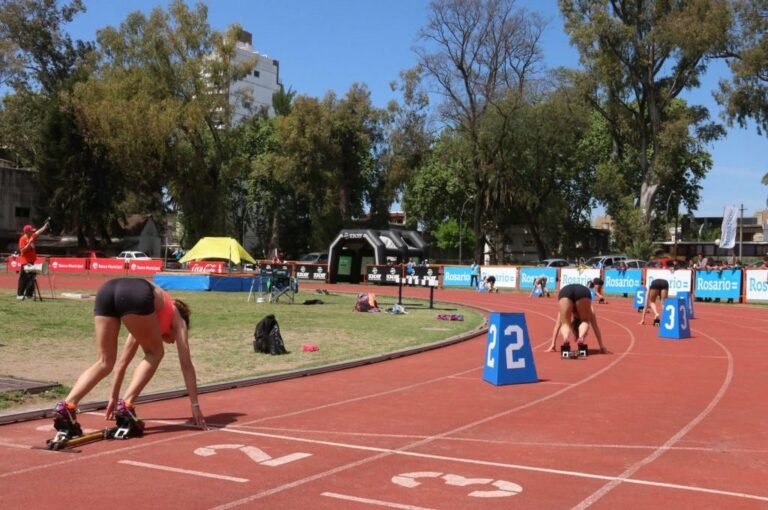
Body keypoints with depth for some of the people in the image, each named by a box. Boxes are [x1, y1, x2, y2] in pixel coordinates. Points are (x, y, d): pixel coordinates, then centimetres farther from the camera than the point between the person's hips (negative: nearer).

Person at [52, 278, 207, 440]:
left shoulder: (143, 324, 44)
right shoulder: (177, 320, 33)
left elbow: (123, 361, 48)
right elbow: (186, 364, 30)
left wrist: (114, 397, 55)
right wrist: (195, 405, 33)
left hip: (106, 291, 5)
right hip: (135, 295, -5)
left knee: (105, 362, 15)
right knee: (154, 354, 18)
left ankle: (67, 406, -5)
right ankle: (126, 406, 4)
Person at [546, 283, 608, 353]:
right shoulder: (590, 309, 41)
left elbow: (557, 325, 41)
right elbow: (595, 326, 42)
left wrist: (553, 345, 43)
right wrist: (602, 347, 45)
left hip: (565, 291, 0)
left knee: (565, 323, 11)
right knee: (585, 321, 22)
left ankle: (565, 337, -23)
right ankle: (581, 336, -10)